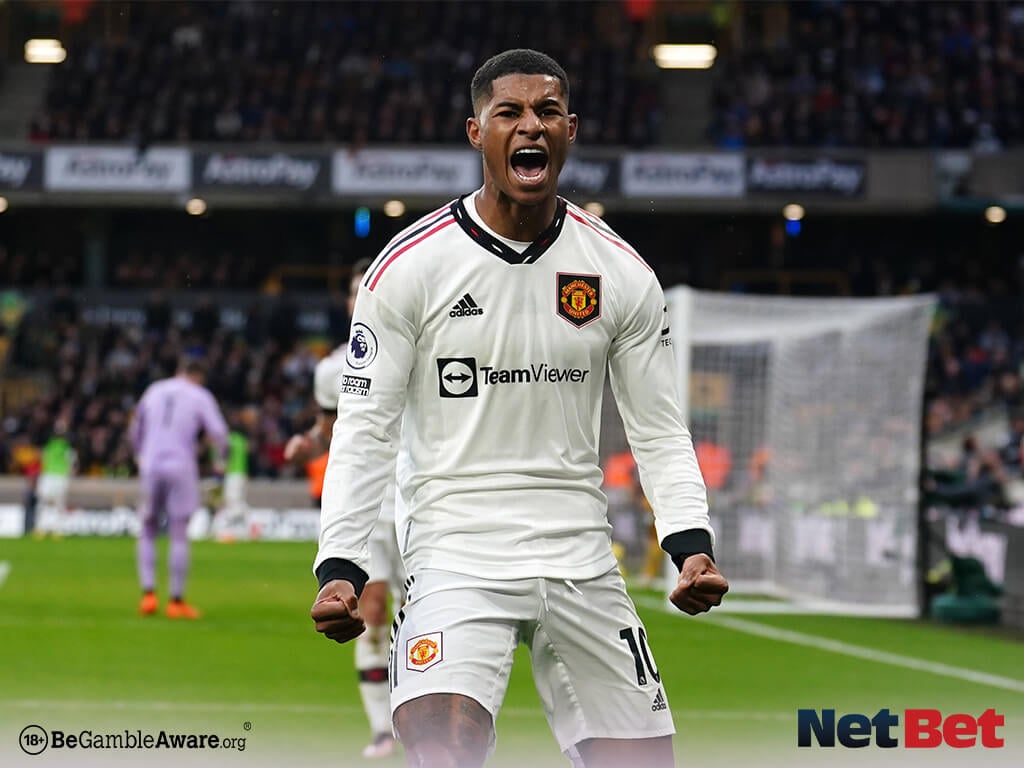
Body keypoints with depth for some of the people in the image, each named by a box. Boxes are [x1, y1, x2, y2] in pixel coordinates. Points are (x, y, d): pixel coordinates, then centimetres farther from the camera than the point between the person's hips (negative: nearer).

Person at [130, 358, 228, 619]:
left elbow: (135, 428, 24)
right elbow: (218, 432, -7)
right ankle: (176, 600, 0)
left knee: (147, 533, 12)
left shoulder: (155, 390, 14)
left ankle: (148, 593, -2)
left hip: (150, 464, 3)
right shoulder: (200, 396, 3)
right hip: (181, 466, -3)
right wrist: (219, 462, 10)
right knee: (179, 535, 1)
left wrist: (139, 455, 39)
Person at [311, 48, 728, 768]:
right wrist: (339, 567, -13)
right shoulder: (409, 265, -4)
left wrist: (692, 544, -8)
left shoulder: (622, 273, 4)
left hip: (582, 561, 4)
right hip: (456, 548, -4)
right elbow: (365, 430, -2)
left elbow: (659, 431, 8)